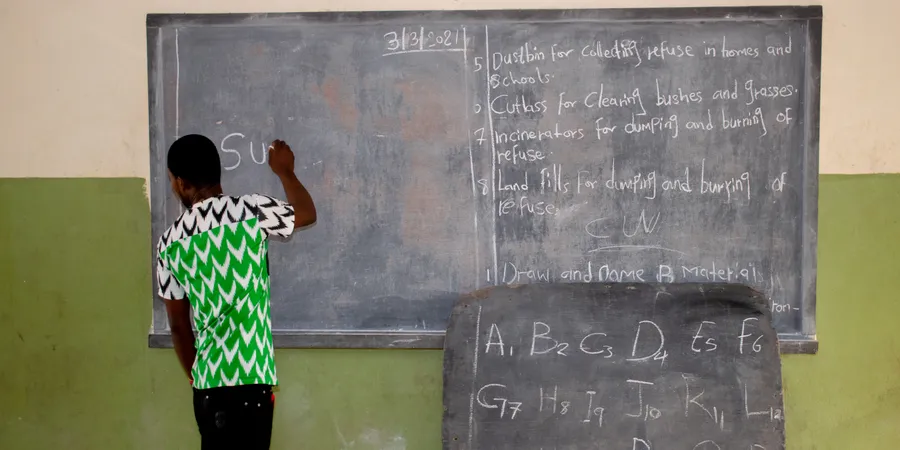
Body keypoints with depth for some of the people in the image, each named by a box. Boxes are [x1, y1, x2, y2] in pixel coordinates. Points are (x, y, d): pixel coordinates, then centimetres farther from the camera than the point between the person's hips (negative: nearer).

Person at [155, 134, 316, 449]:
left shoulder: (170, 241, 4)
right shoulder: (251, 211, -7)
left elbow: (178, 325, 9)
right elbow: (307, 214, 14)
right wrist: (284, 171, 29)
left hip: (208, 380, 4)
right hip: (250, 378, -4)